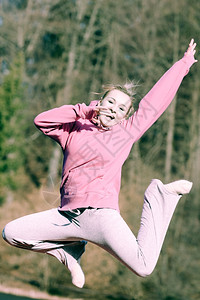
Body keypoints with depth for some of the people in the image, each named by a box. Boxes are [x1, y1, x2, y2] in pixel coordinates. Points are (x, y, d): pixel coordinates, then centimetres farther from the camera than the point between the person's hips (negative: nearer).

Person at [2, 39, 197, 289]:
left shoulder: (126, 132, 7)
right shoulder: (75, 129, 13)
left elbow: (156, 100, 13)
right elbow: (41, 120, -1)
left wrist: (184, 64, 18)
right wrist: (83, 111, -5)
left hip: (100, 214, -3)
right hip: (67, 216, 4)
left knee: (144, 267, -22)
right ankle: (70, 250, 14)